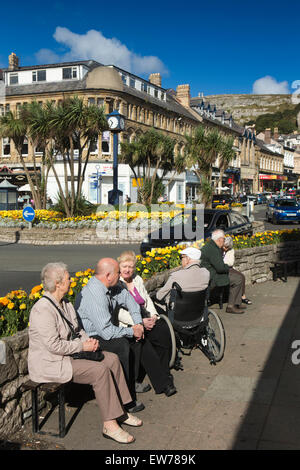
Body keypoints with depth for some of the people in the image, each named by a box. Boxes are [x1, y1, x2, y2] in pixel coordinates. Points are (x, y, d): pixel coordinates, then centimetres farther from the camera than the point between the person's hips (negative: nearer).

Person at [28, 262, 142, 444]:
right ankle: (109, 425, -16)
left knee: (112, 359, 0)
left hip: (71, 353, 10)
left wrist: (88, 340, 0)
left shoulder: (65, 303, 9)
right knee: (100, 370, -24)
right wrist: (82, 346, -18)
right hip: (52, 364, -10)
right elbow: (54, 345, -26)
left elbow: (77, 329, 21)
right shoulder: (43, 309, -23)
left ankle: (120, 410, 8)